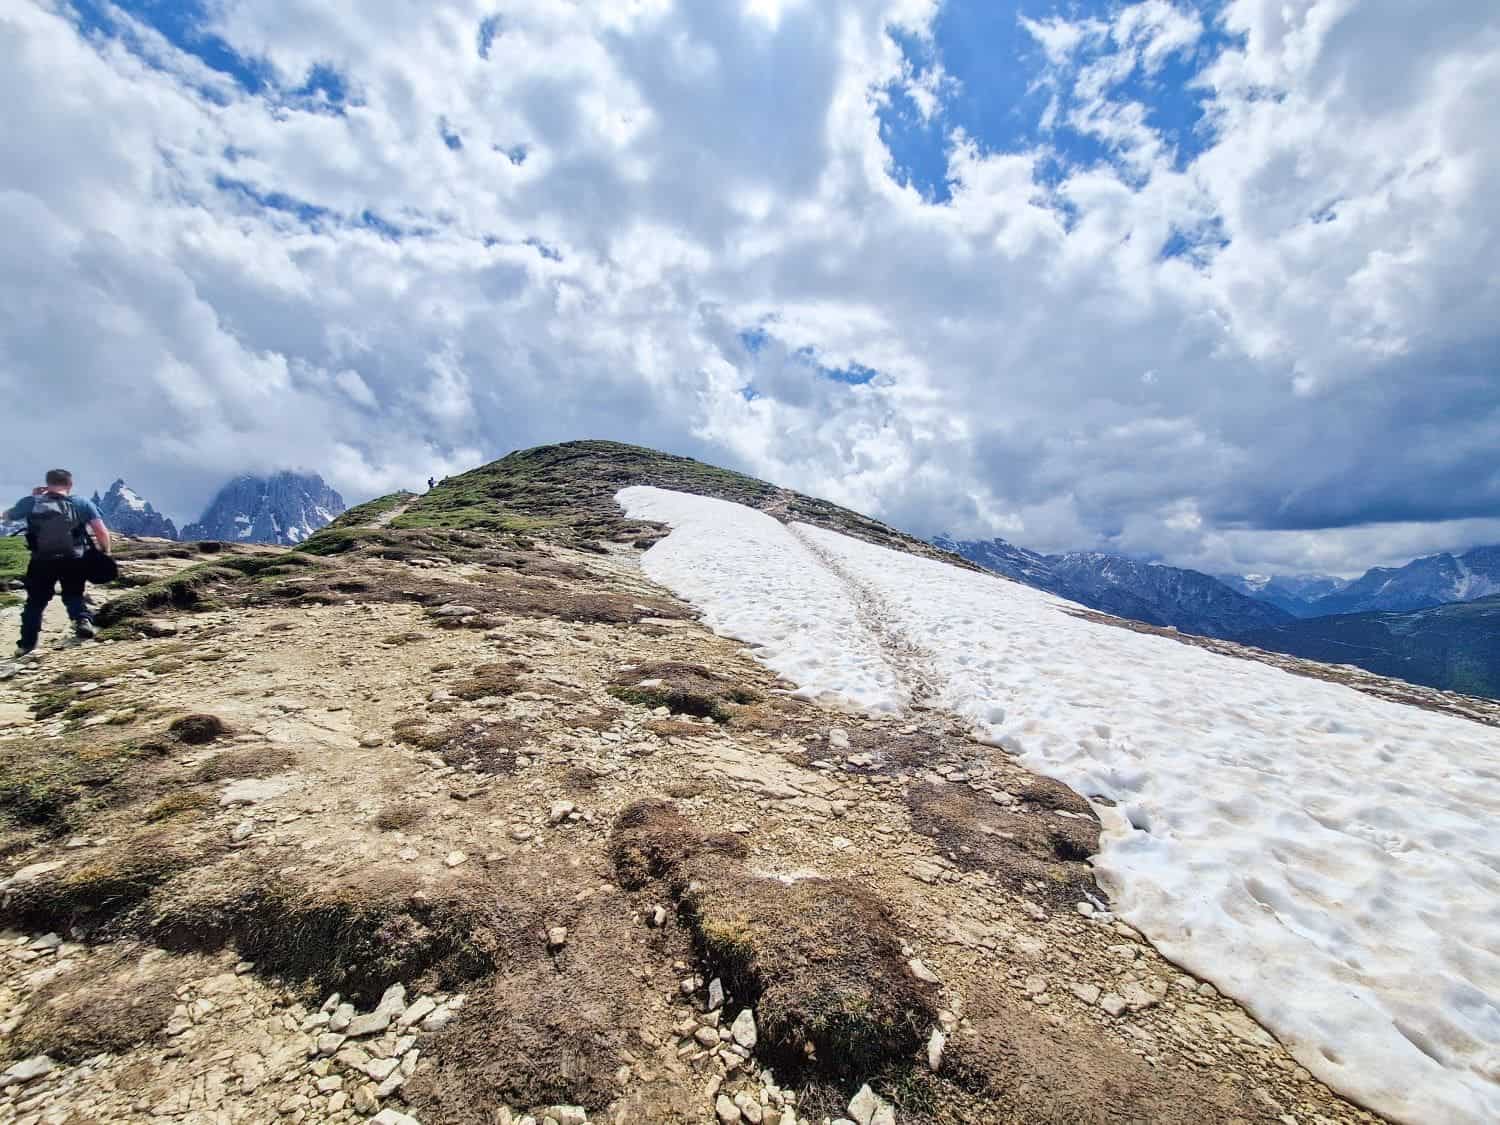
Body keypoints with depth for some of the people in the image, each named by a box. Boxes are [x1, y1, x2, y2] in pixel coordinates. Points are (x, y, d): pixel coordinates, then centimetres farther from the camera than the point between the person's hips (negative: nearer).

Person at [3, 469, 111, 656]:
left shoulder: (32, 502, 4)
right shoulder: (83, 503, 0)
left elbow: (6, 516, 24)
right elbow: (102, 532, -9)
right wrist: (105, 552, 5)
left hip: (42, 561, 1)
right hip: (74, 561, -1)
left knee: (35, 601, 15)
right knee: (74, 595, 17)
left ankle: (26, 643, 17)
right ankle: (82, 620, -11)